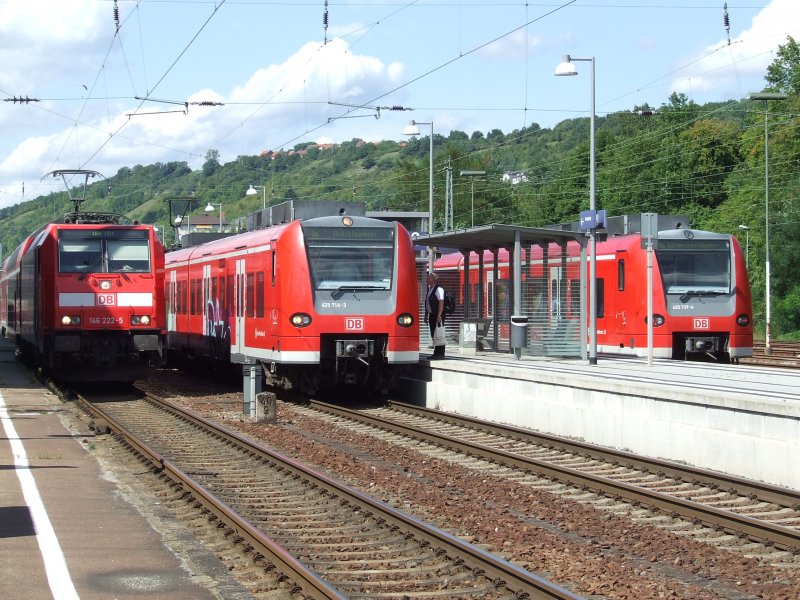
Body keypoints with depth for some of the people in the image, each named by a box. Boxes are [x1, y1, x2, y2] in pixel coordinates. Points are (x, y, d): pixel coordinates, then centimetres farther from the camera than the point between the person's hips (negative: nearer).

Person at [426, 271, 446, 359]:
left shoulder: (438, 289, -11)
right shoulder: (429, 289, 15)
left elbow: (441, 302, -17)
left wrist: (439, 315, -22)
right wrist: (426, 314, 18)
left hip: (437, 315, -9)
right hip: (431, 315, 9)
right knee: (433, 335, 10)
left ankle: (440, 353, -4)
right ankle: (436, 353, 16)